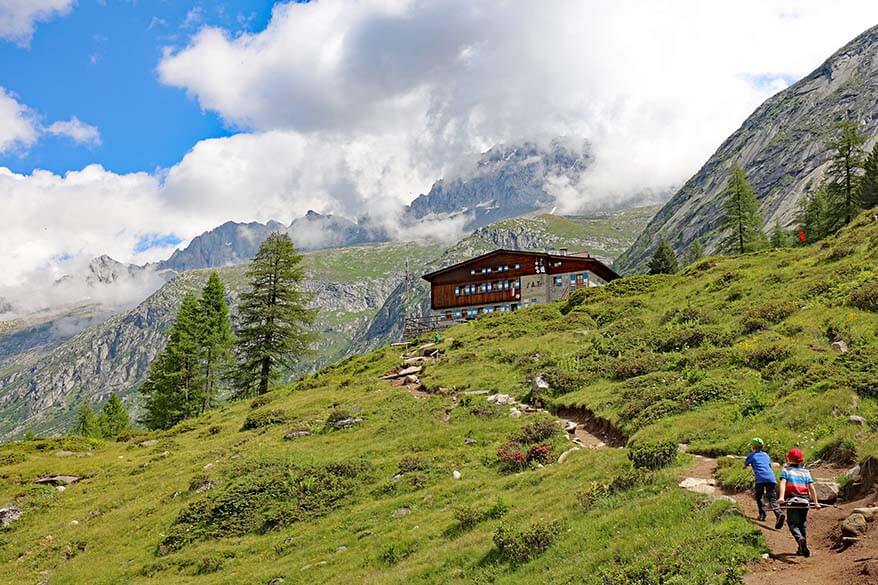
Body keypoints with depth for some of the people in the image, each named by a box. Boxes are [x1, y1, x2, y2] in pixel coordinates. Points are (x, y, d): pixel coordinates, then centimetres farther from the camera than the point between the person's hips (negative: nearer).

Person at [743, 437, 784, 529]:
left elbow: (744, 466, 26)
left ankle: (762, 514, 7)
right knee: (772, 499, 0)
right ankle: (779, 514, -24)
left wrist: (750, 465, 48)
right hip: (771, 478, 4)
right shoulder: (766, 455, 26)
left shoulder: (752, 455, 14)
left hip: (760, 478, -3)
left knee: (759, 497, 17)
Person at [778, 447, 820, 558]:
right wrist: (816, 502, 3)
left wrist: (781, 497, -25)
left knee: (793, 524, -2)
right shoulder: (806, 472, 12)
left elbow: (783, 483, -13)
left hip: (792, 500, -3)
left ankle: (800, 539, -31)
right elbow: (811, 487, 3)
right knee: (803, 524, 16)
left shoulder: (786, 470, 4)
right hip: (805, 501, 3)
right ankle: (803, 549, 20)